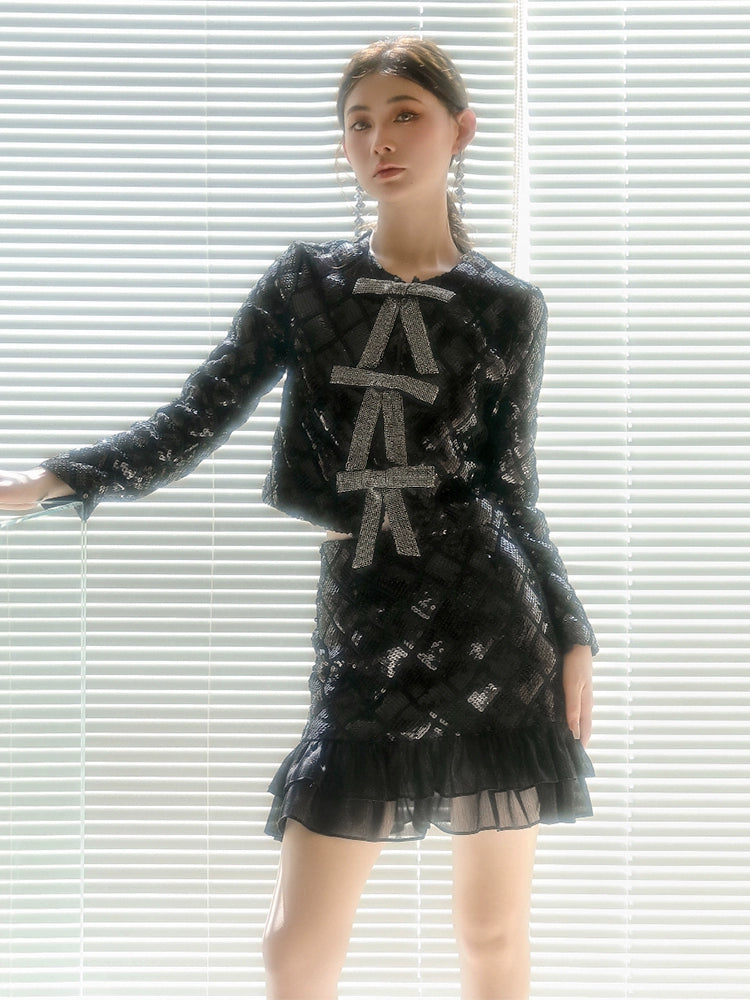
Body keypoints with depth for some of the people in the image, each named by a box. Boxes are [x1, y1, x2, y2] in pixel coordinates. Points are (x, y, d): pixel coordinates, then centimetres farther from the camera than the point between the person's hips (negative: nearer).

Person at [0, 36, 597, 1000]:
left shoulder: (506, 307, 5)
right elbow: (189, 427, 3)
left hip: (491, 632, -1)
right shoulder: (304, 283, 7)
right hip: (362, 634, 1)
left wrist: (571, 636, 2)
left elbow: (513, 494, 9)